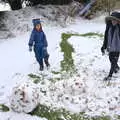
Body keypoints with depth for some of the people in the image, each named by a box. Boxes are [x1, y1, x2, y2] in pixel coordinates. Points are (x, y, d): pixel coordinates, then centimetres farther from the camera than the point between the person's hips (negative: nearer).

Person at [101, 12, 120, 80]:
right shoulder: (109, 27, -2)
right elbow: (106, 37, 6)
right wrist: (104, 47, 8)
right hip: (110, 47, 5)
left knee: (114, 61, -2)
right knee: (111, 59, 20)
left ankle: (110, 75, 7)